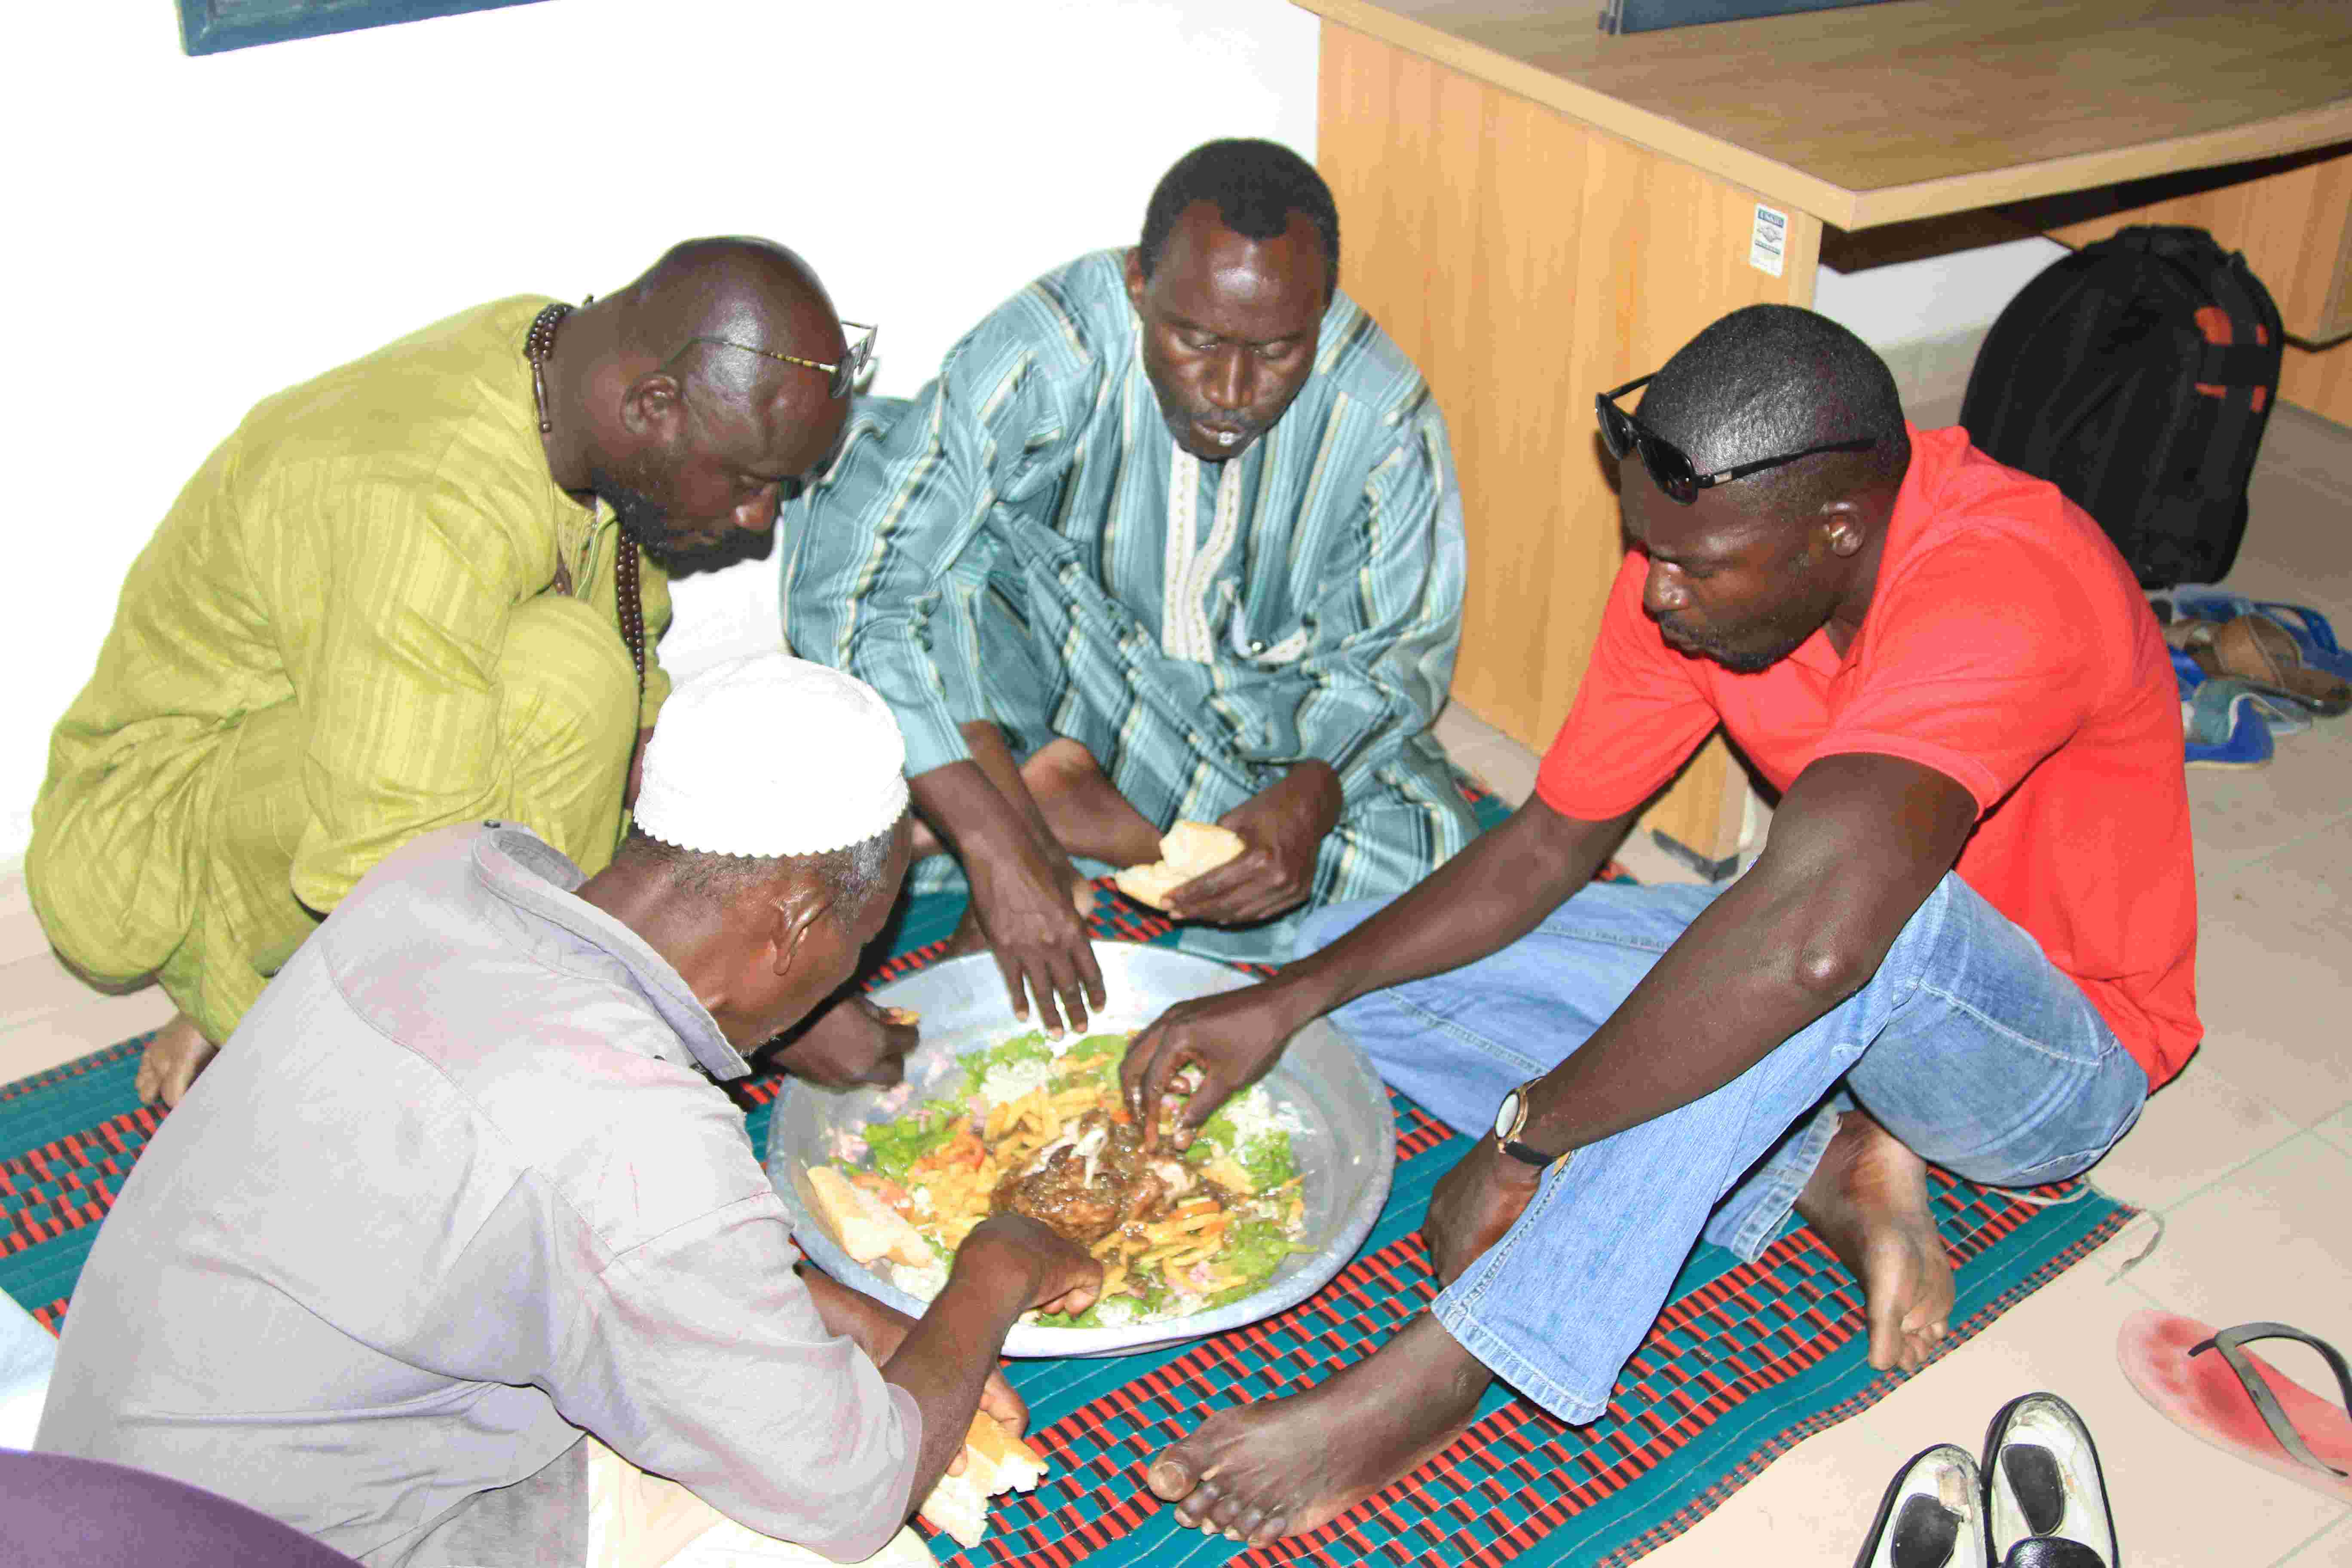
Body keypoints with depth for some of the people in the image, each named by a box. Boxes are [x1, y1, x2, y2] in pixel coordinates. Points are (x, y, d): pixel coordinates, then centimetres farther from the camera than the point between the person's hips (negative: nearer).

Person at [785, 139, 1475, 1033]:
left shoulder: (1384, 415, -20)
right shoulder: (1044, 358, -28)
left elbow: (1397, 654, -10)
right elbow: (841, 592, -35)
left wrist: (1307, 800, -32)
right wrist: (993, 842, -45)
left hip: (1267, 713, 3)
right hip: (1056, 684, -2)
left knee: (1432, 850, -28)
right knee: (859, 453, -26)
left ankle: (1071, 805, -17)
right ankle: (1024, 823, -23)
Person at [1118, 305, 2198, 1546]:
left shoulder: (1996, 593, -35)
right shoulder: (1700, 557, -12)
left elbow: (1811, 936, -48)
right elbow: (1547, 848, -5)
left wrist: (1522, 1138, -37)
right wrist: (1291, 999, -16)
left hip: (2061, 1053, -6)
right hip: (1855, 1024, 7)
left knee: (1862, 911, -43)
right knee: (1363, 963, -4)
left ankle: (1428, 1381, -38)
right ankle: (1823, 1173, -10)